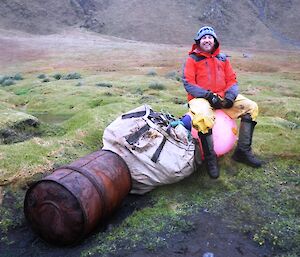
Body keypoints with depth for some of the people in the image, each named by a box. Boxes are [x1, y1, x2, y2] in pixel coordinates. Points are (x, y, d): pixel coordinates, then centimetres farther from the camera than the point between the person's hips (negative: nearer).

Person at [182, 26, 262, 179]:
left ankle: (243, 151, -4)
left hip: (223, 97, 5)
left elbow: (232, 80, 13)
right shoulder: (192, 59, 3)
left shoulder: (222, 58, 17)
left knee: (251, 107, -10)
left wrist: (230, 96, -9)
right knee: (203, 116, -38)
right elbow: (188, 83, -7)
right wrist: (208, 96, -18)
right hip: (201, 98, -5)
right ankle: (210, 158, -20)